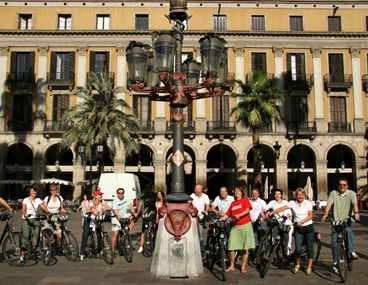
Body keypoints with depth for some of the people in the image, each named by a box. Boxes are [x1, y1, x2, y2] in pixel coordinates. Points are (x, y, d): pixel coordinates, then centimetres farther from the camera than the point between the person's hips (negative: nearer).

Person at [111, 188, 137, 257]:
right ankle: (113, 251, -5)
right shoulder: (115, 201, -16)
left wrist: (134, 213, -28)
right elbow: (116, 212, -26)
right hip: (116, 218, -5)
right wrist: (119, 217, -45)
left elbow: (130, 206, -12)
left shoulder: (126, 199, -3)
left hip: (124, 216, 5)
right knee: (115, 234, -14)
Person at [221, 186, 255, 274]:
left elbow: (247, 210, -7)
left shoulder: (245, 200, 7)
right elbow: (227, 214, 17)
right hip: (235, 227, 4)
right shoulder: (233, 203, 19)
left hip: (245, 225, -3)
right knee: (231, 247, -4)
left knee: (245, 248, 0)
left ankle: (243, 267, 10)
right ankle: (232, 266, 9)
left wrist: (239, 215, -22)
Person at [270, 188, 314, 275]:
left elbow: (310, 216, -5)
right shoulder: (292, 203, 0)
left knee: (309, 247, 3)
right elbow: (282, 208, -11)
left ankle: (309, 267, 17)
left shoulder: (308, 203, 1)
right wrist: (271, 213, -24)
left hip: (308, 228, 0)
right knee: (298, 248, -7)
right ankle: (297, 264, 19)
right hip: (298, 229, 0)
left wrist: (301, 221, -19)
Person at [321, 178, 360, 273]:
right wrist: (325, 215, -26)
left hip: (348, 219, -1)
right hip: (336, 220, 1)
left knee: (348, 230, -35)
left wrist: (356, 213, -35)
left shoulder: (351, 193, 1)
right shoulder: (333, 193, 3)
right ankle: (335, 262, 15)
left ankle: (351, 251, -22)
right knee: (334, 242, -2)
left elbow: (354, 204, -15)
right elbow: (329, 204, -9)